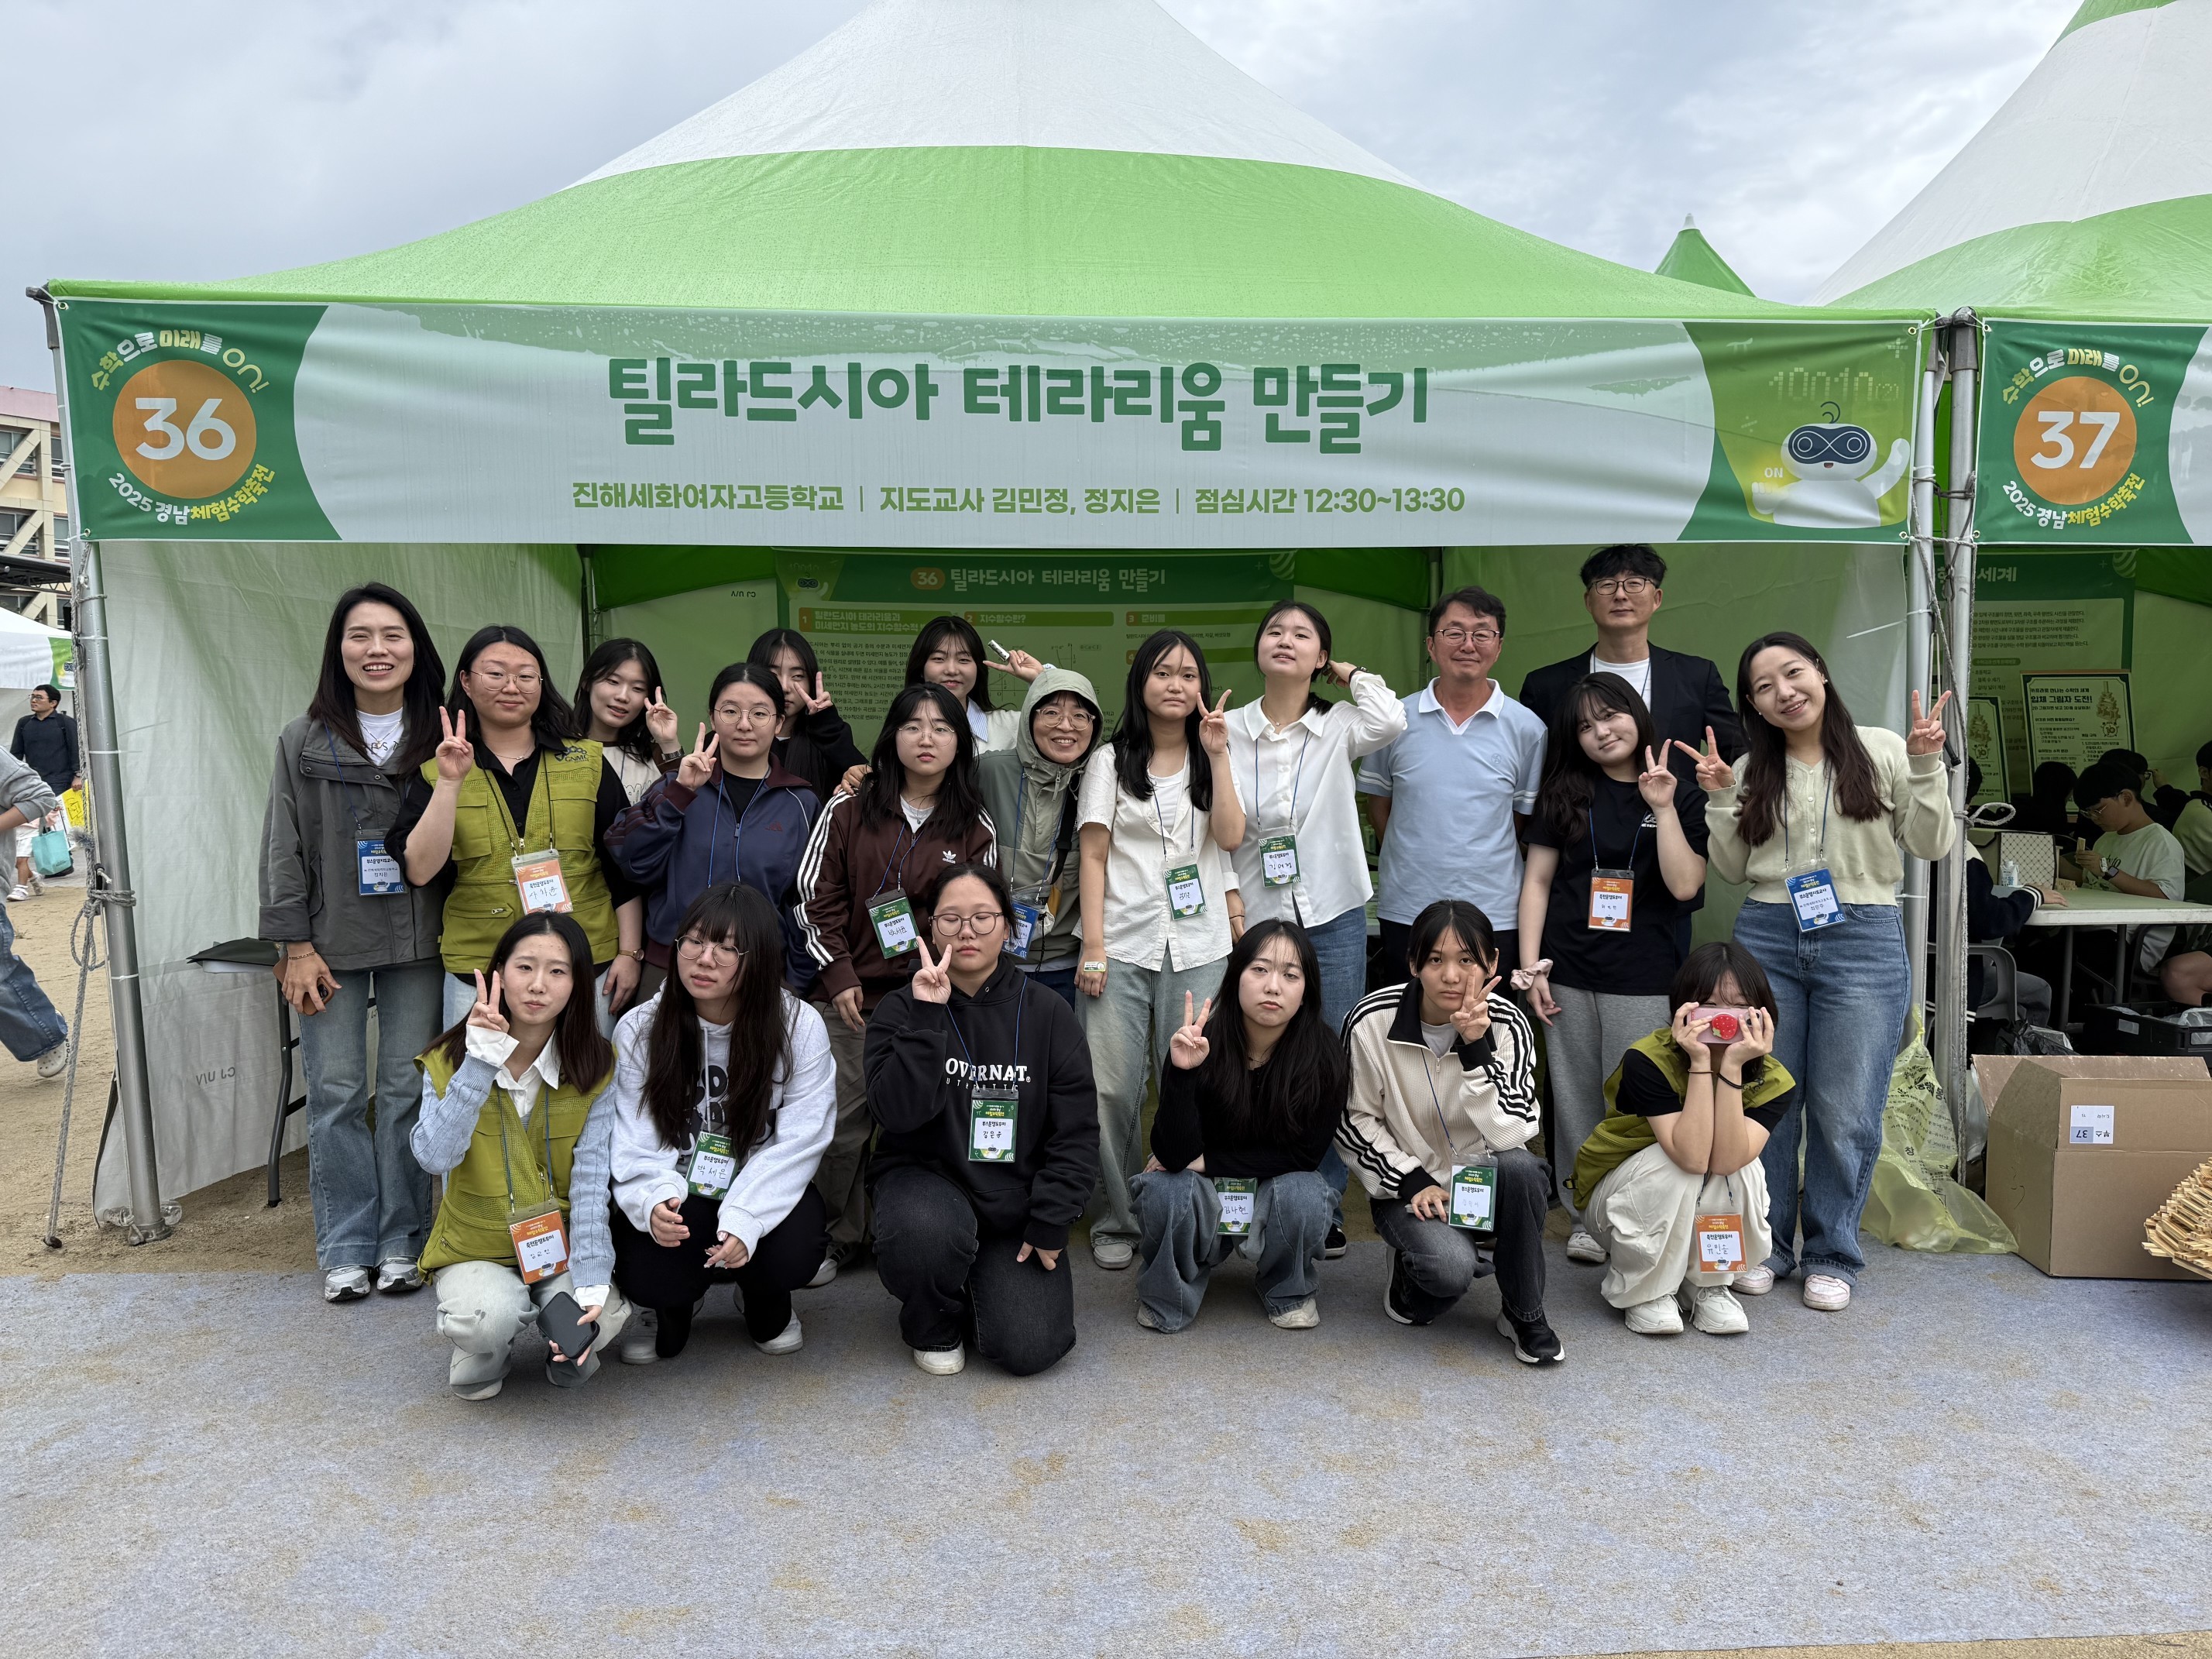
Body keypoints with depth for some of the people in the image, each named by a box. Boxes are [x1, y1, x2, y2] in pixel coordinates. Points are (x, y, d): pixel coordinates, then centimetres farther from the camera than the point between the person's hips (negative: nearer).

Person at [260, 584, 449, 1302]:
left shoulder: (440, 738, 2)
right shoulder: (305, 740, 1)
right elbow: (284, 849, 0)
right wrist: (294, 946, -4)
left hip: (418, 943, 0)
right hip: (332, 941, 0)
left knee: (409, 1089, 6)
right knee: (336, 1094, 3)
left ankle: (402, 1242, 18)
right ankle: (347, 1249, 15)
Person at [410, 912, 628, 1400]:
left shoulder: (595, 1068, -9)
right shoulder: (450, 1061, -8)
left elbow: (590, 1181, -14)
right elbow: (435, 1157, -25)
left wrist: (592, 1283, -25)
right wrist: (480, 1064, -32)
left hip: (561, 1244, 1)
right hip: (476, 1246, 0)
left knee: (605, 1319, -28)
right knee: (484, 1320, -32)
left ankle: (569, 1349, 11)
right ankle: (483, 1356, 7)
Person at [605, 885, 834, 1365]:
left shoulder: (800, 1028, -13)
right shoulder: (638, 1030, -8)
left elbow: (795, 1142, -15)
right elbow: (636, 1142, -10)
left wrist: (745, 1219, -29)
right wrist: (653, 1202, -32)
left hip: (766, 1194, 0)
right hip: (676, 1196, 1)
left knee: (793, 1253, -31)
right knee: (644, 1272, -29)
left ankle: (765, 1302, 11)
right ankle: (671, 1303, 14)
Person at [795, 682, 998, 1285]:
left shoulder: (974, 826, 6)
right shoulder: (849, 810, 4)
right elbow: (816, 894, 3)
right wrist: (838, 971, -4)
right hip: (852, 995, 0)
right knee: (843, 1124, 3)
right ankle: (838, 1239, 21)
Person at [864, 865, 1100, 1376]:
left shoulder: (1047, 1013, -1)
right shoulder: (902, 1009, -2)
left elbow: (1077, 1131, -1)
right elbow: (896, 1112, -19)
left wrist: (1050, 1225, -7)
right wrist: (926, 1017, -24)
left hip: (1018, 1200, 1)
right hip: (925, 1178, -1)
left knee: (1029, 1350, -14)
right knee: (928, 1232, -37)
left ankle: (985, 1282, 22)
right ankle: (933, 1324, 0)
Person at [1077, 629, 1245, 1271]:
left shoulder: (1213, 758, 13)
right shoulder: (1111, 760, 9)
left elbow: (1230, 837, -3)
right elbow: (1094, 855, 3)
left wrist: (1218, 755, -7)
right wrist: (1093, 946, -5)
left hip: (1198, 943, 1)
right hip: (1123, 942, -1)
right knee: (1114, 1087, -2)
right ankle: (1116, 1221, 13)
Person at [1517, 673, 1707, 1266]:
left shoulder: (1682, 797, 4)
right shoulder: (1564, 793, 8)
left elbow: (1685, 885, -6)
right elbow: (1537, 879, 6)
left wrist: (1663, 809, -13)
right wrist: (1531, 966, -1)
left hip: (1643, 978, -1)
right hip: (1568, 973, 2)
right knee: (1576, 1101, 6)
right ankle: (1584, 1216, 18)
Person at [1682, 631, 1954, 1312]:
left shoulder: (1882, 751, 1)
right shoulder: (1752, 771, 8)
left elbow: (1931, 845, 0)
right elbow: (1732, 870, 9)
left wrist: (1926, 768, -12)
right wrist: (1720, 801, -3)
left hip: (1863, 942, -2)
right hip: (1767, 939, 2)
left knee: (1845, 1110, 2)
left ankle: (1832, 1255, 18)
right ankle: (1764, 1244, 22)